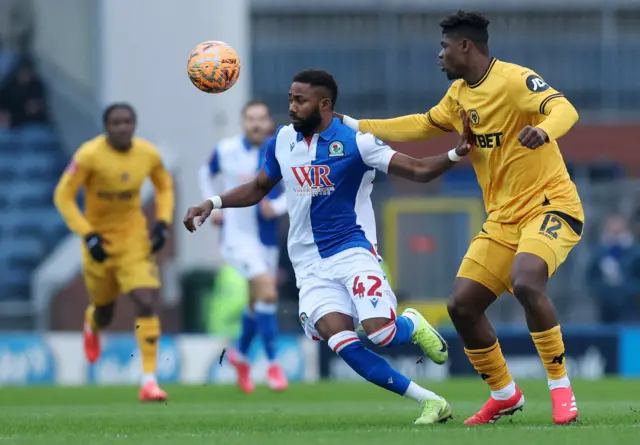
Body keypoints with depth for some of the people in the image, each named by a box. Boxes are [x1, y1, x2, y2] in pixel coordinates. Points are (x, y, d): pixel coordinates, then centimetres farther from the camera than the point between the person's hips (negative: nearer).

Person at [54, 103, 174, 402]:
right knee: (104, 313, 14)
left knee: (147, 303, -17)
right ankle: (92, 325, 56)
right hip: (100, 240, -1)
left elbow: (165, 186, 12)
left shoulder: (148, 154, -7)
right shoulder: (90, 155, -18)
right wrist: (88, 235, -20)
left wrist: (163, 223, -2)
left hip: (135, 240, 1)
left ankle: (149, 380, -15)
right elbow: (63, 196, -13)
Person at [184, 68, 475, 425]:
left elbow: (418, 171, -11)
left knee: (379, 332, -24)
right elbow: (257, 189, 21)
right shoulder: (282, 142, 6)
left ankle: (413, 325, 16)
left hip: (353, 251, -4)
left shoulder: (355, 140, -9)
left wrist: (455, 154, -29)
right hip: (311, 264, 4)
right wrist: (213, 204, 7)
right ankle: (429, 401, -10)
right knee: (343, 343, -18)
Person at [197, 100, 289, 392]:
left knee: (258, 302, 16)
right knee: (267, 292, -21)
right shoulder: (226, 150, -6)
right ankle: (272, 364, -13)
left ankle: (241, 355, 43)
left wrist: (277, 207, -15)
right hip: (237, 234, -3)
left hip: (266, 235, 3)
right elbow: (206, 174, 14)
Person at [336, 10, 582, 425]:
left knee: (525, 281, -34)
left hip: (550, 207, -9)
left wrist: (543, 130, -53)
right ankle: (504, 395, 19)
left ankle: (561, 387, -21)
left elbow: (564, 109, -30)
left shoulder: (515, 80, -15)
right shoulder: (460, 95, 11)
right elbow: (424, 125, 27)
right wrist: (359, 127, 24)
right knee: (462, 305, 0)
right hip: (503, 219, 9)